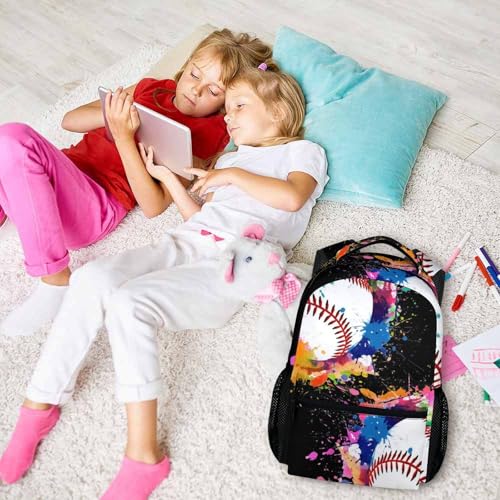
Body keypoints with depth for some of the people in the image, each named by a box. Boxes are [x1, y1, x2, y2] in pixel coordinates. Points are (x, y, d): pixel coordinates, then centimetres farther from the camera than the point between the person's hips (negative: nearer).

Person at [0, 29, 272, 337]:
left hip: (100, 206, -6)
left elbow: (153, 206, -12)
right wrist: (112, 114, -6)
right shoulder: (149, 89, 17)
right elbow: (70, 120, 15)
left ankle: (56, 281, -20)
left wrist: (124, 139, -21)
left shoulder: (206, 134, -1)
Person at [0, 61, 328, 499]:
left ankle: (143, 455, -26)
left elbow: (292, 197, -8)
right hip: (184, 244, 6)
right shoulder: (230, 156, 35)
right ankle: (39, 405, -14)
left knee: (129, 301, -32)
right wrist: (167, 175, 17)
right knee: (93, 277, -23)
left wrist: (234, 176, -1)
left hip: (232, 266, -6)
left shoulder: (303, 151, 15)